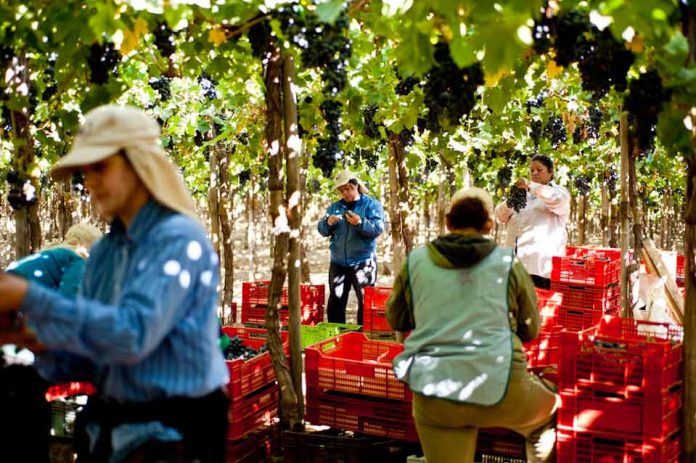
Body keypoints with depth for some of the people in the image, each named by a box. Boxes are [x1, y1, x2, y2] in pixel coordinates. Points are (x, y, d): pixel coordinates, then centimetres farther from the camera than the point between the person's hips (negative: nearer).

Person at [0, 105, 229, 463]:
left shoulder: (179, 239, -15)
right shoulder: (103, 252, 6)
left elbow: (132, 335, -27)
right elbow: (88, 358, 9)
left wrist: (30, 299, -25)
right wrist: (42, 344, -10)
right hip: (109, 429, 7)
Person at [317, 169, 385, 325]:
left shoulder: (371, 204, -2)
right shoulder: (334, 207, 12)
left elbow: (378, 228, -13)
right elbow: (321, 229, 8)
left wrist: (360, 223, -29)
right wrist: (328, 223, -14)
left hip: (363, 262, -5)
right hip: (338, 262, 5)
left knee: (366, 302, -4)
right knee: (335, 303, 9)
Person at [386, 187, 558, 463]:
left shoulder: (416, 260, 7)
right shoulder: (507, 262, 3)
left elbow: (396, 320, 20)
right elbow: (531, 329, 14)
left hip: (433, 394, 2)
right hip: (499, 388, -1)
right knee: (548, 414, 31)